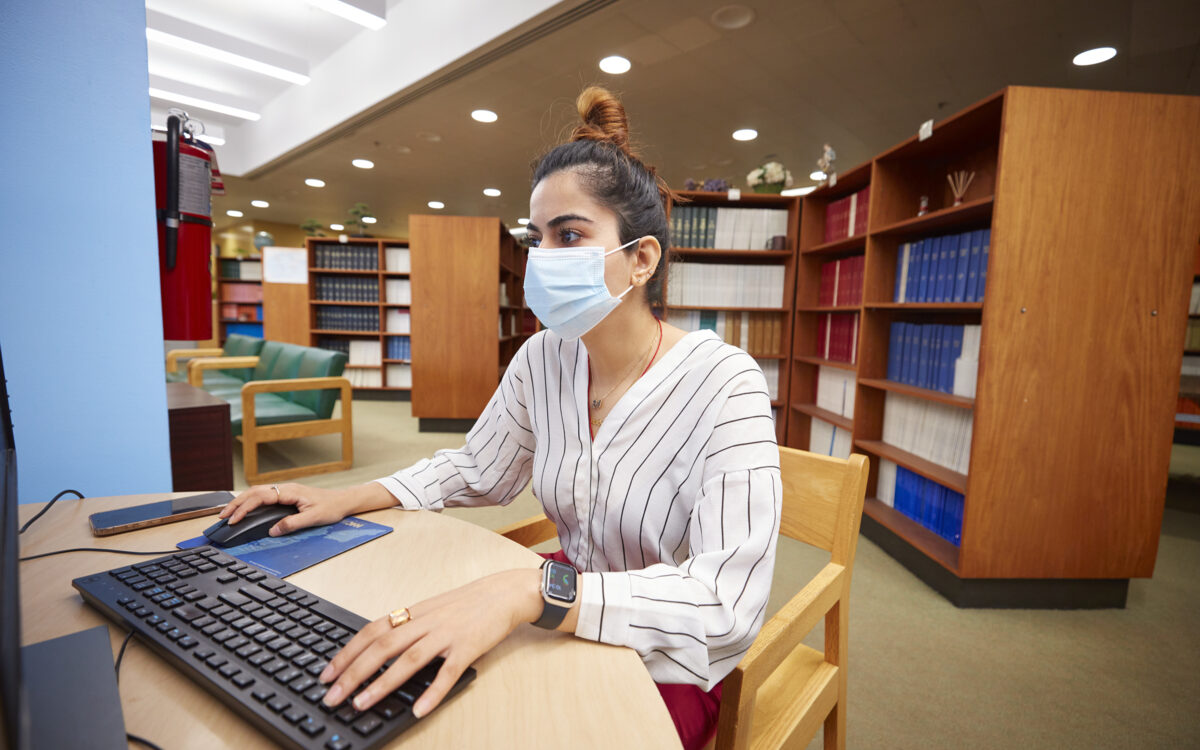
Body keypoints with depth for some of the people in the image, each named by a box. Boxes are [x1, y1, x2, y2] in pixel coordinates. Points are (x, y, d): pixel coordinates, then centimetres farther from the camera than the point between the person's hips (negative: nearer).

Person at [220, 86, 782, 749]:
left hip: (665, 668, -4)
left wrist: (529, 591, -41)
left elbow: (729, 598, -31)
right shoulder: (542, 359, -5)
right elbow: (477, 471, 9)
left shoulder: (724, 384, -23)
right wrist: (346, 500, -2)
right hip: (563, 626, 5)